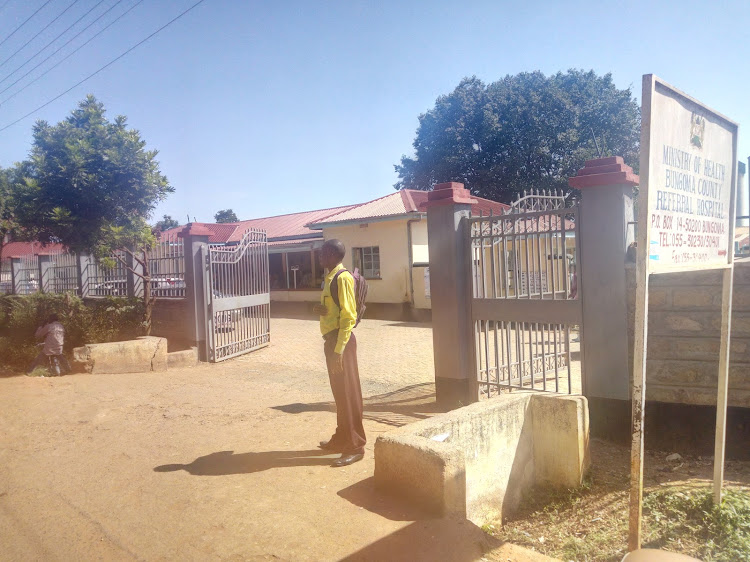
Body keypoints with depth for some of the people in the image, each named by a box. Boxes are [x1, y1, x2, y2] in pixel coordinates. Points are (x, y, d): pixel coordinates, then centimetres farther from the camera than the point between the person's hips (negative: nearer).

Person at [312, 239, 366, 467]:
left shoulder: (343, 278, -15)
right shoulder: (330, 278, 14)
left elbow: (348, 316, -20)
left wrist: (339, 350, -22)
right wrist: (322, 310, 1)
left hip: (341, 340, -10)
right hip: (331, 339, 10)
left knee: (348, 392, -3)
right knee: (339, 391, 17)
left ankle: (355, 446, 6)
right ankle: (342, 439, 29)